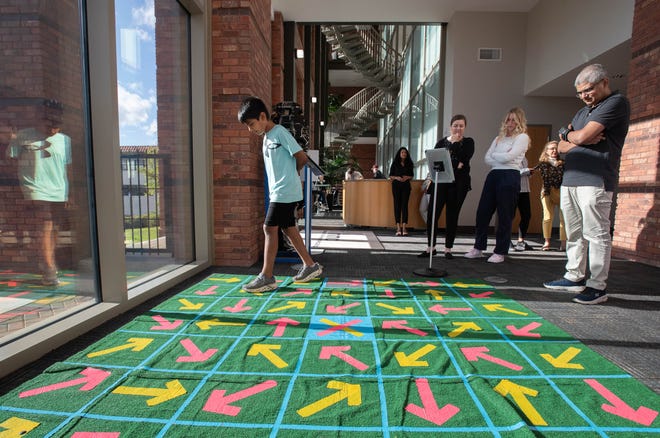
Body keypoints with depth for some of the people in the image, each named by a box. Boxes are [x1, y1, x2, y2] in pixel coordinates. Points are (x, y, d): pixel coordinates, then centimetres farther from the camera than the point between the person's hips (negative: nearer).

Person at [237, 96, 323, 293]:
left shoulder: (280, 132, -10)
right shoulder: (267, 138, 17)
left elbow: (302, 157, -12)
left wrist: (291, 174, 3)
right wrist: (288, 174, 6)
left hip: (285, 190, -9)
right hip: (278, 190, 9)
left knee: (269, 227, -9)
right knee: (289, 229, 11)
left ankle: (267, 277, -2)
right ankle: (310, 266, 21)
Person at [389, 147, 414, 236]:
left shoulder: (409, 164, 11)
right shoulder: (395, 163, 8)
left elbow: (411, 176, 12)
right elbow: (391, 176, 6)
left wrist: (407, 177, -9)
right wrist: (397, 178, -13)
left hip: (406, 186, 1)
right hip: (396, 185, -1)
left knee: (405, 205, -6)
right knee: (397, 205, -4)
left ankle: (404, 228, -9)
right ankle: (398, 228, -5)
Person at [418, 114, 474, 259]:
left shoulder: (468, 142, 8)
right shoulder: (442, 142, 13)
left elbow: (463, 159, -11)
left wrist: (455, 143, -4)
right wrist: (454, 165, -8)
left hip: (458, 183, -1)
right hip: (440, 181, 1)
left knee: (452, 216, 3)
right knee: (431, 214, -5)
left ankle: (448, 249, 16)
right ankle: (431, 247, 9)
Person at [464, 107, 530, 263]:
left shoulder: (522, 137, 2)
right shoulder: (499, 138, 20)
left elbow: (508, 157, -13)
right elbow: (487, 159, 10)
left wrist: (494, 155, 4)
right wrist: (501, 159, -6)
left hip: (510, 177, -6)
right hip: (493, 175, 6)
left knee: (505, 216, -1)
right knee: (482, 212, 3)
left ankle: (500, 252, 9)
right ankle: (478, 248, 14)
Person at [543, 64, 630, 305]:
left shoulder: (617, 103, -2)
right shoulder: (582, 111, 24)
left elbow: (583, 136, -14)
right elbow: (562, 147, 16)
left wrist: (567, 133, 7)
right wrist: (581, 140, -3)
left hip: (595, 181, -8)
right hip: (569, 180, 8)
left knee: (596, 234, -4)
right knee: (574, 233, 11)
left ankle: (598, 286, 5)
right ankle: (575, 277, 20)